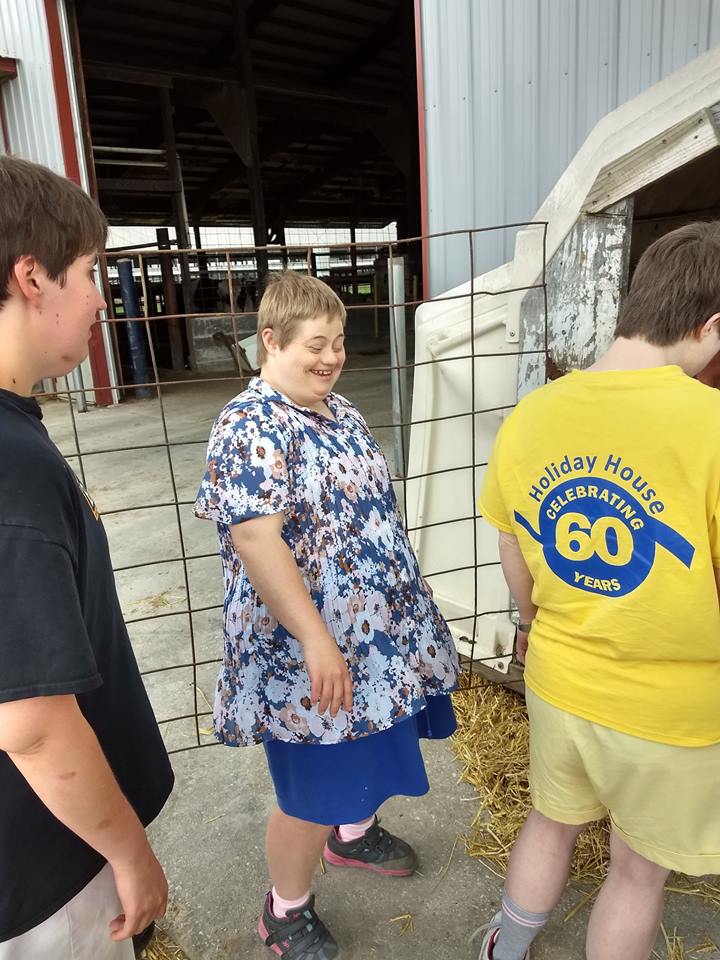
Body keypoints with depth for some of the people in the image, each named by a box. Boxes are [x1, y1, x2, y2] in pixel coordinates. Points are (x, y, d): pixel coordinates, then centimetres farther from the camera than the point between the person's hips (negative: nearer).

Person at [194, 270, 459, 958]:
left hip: (378, 632, 9)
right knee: (315, 792, 8)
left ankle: (353, 834, 55)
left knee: (365, 752, 27)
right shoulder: (250, 427, -20)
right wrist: (316, 639, -29)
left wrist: (403, 604, 20)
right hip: (311, 649, -8)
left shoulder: (338, 410, 7)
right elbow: (256, 541, -28)